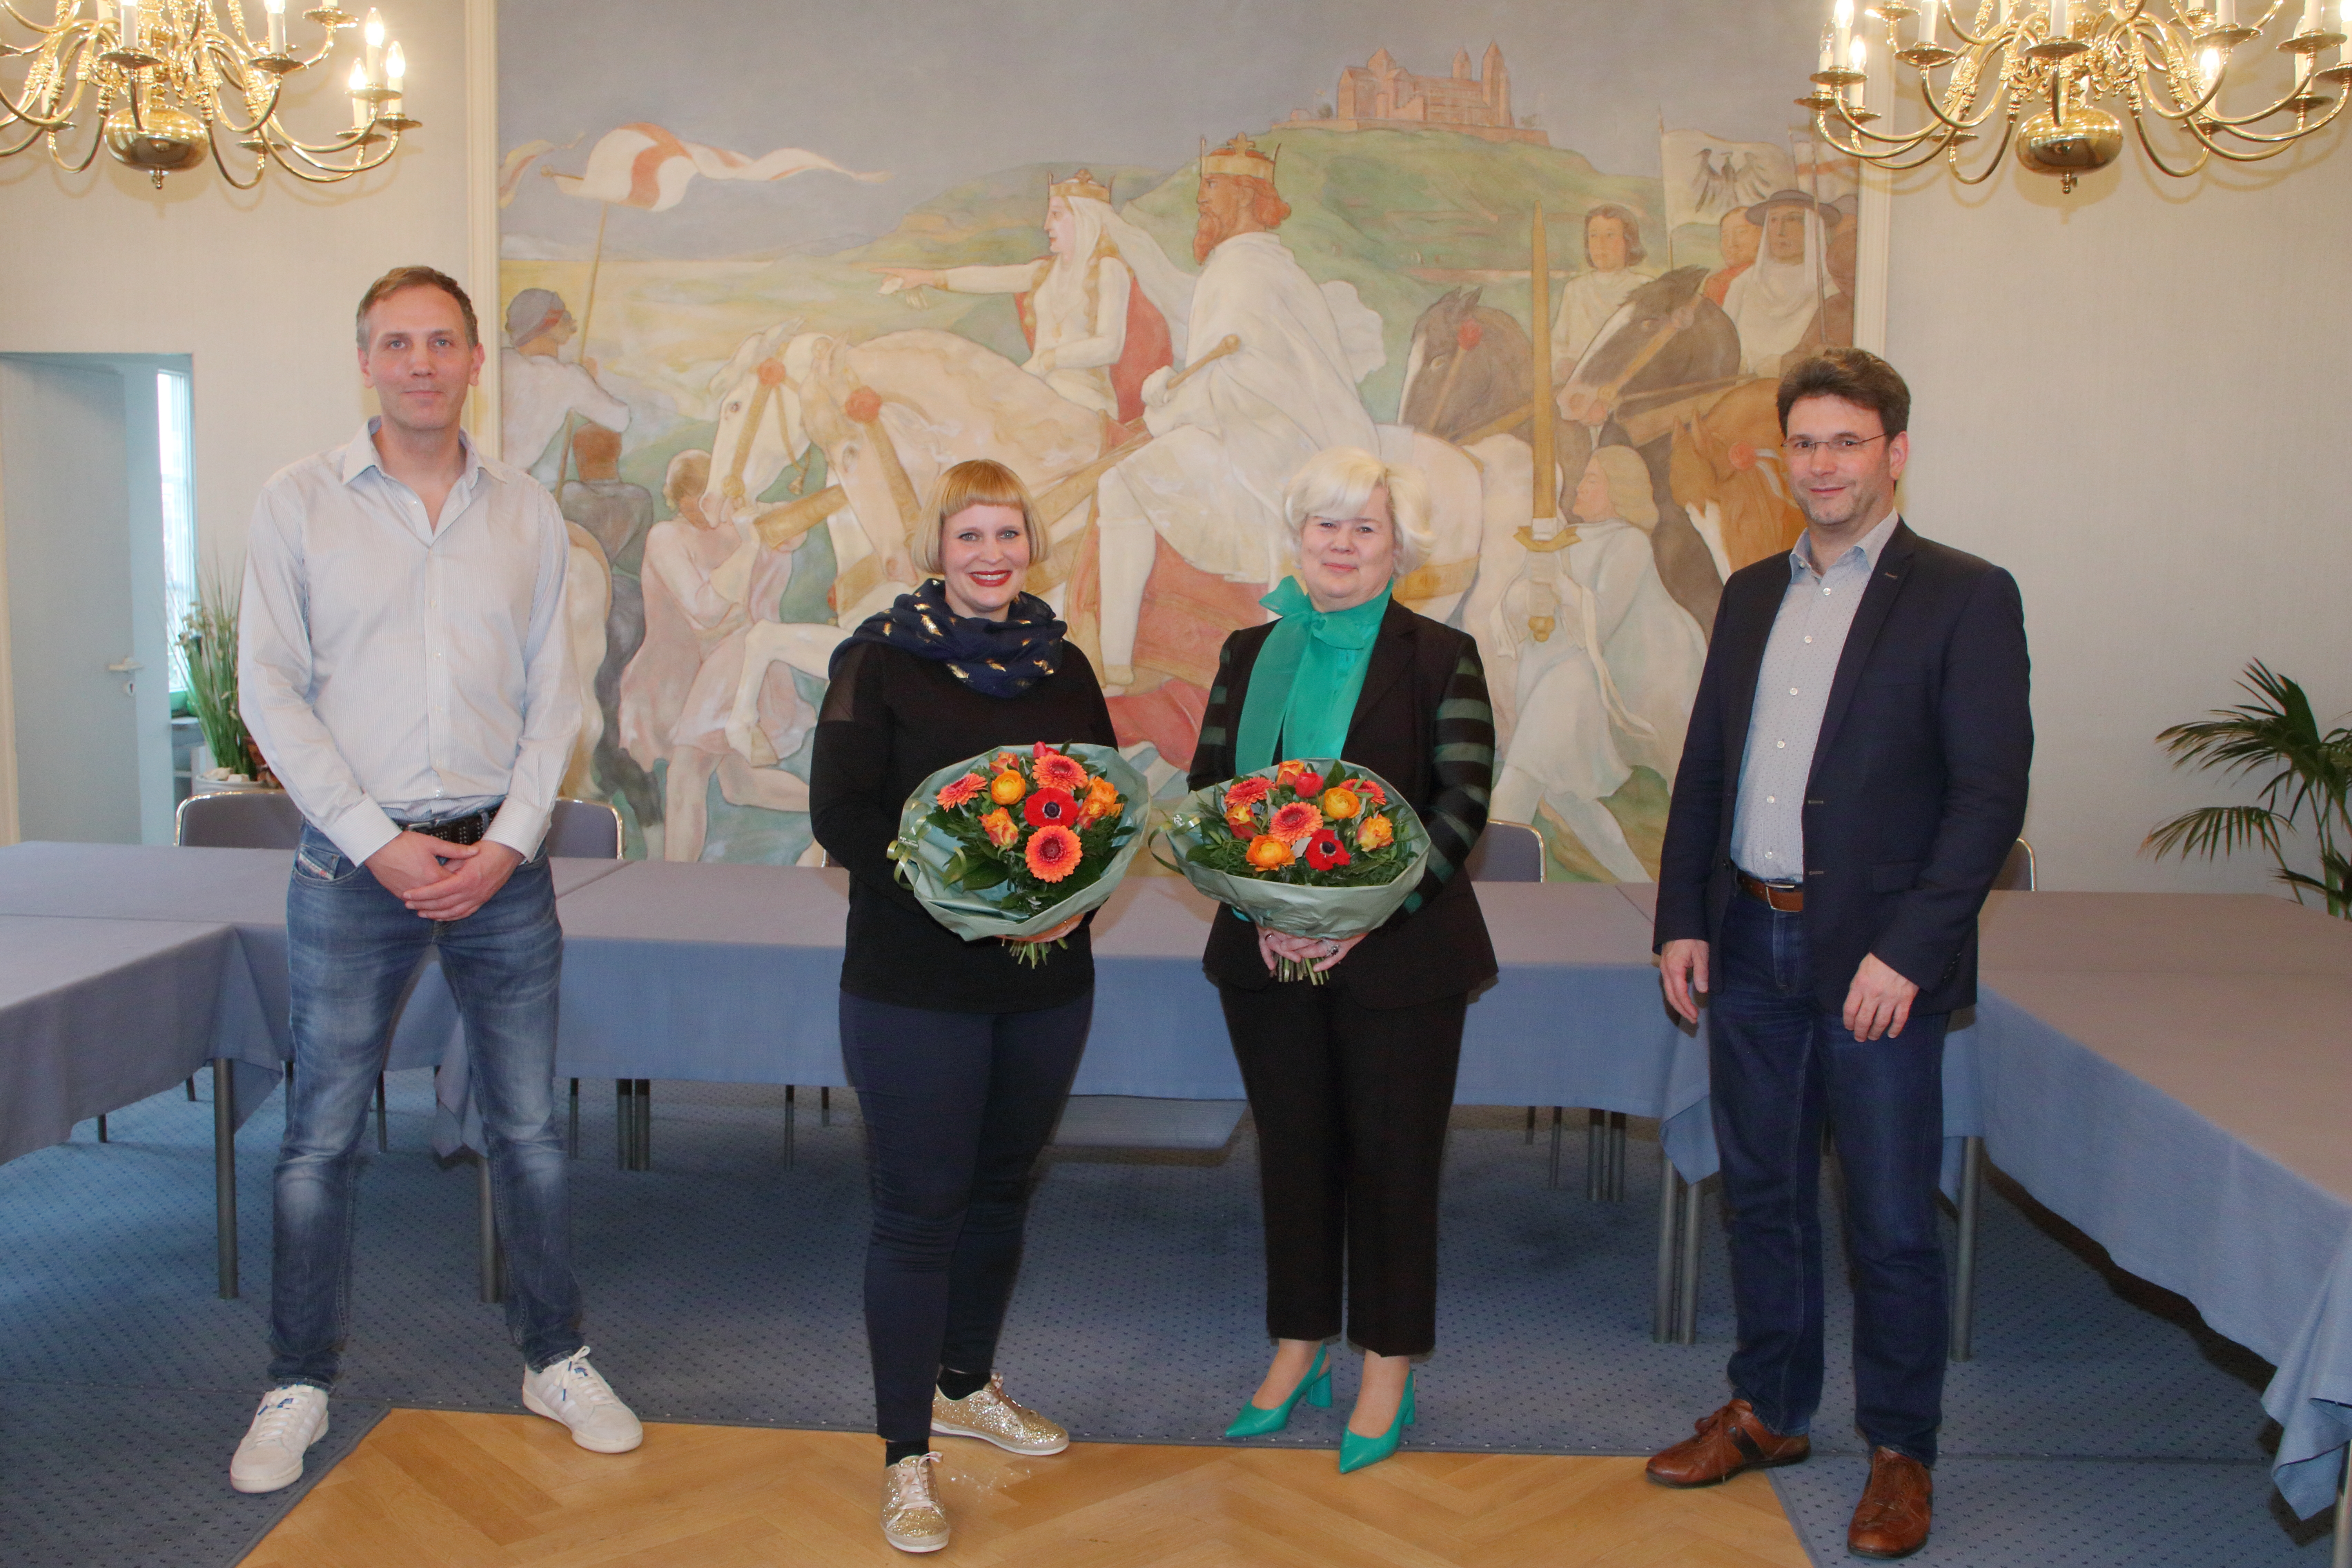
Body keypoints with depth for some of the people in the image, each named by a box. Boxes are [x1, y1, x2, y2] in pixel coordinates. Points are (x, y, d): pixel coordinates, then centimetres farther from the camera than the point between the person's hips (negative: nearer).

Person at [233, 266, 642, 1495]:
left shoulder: (527, 514, 6)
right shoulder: (300, 501, 0)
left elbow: (553, 693, 5)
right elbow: (269, 688, -4)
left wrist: (506, 844, -7)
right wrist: (379, 843, -11)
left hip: (500, 861, 2)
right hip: (352, 865, -1)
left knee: (528, 1127, 9)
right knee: (321, 1137, 6)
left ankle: (555, 1360, 24)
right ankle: (299, 1386, 21)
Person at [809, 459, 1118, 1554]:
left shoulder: (1061, 665, 8)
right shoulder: (881, 660, -6)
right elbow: (841, 817, -13)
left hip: (1048, 980, 5)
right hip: (915, 982, -5)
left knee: (1001, 1187, 17)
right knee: (919, 1207, -1)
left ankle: (965, 1384, 38)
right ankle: (906, 1456, 13)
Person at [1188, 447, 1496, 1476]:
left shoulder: (1440, 658, -3)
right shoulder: (1251, 654, 7)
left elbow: (1463, 803, -9)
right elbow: (1209, 789, 4)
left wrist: (1369, 912, -18)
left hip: (1397, 956, -3)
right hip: (1266, 955, 3)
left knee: (1392, 1154, 6)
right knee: (1293, 1149, 13)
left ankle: (1387, 1369, 23)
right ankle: (1298, 1347, 30)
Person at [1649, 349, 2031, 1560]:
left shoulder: (1963, 597, -6)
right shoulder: (1752, 595, 12)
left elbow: (1991, 792, -11)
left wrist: (1905, 950, -18)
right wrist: (1682, 918, 6)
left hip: (1877, 960, -5)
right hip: (1749, 946, 6)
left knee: (1891, 1221, 4)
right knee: (1762, 1193, 16)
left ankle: (1900, 1453, 21)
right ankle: (1768, 1412, 32)